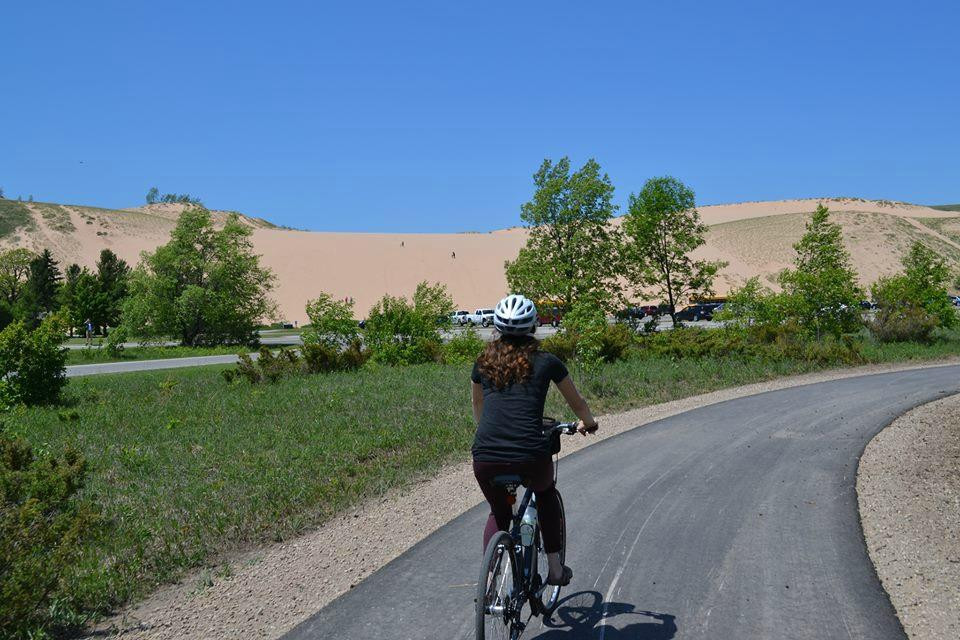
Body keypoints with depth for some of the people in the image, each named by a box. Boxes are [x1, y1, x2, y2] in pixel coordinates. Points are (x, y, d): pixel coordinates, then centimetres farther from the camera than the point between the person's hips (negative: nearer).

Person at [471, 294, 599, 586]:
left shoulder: (484, 362, 14)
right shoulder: (546, 362, 8)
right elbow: (576, 402, 22)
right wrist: (588, 423, 44)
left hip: (485, 458, 2)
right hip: (530, 456, -2)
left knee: (499, 512, 30)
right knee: (546, 496, 32)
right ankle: (555, 568, 30)